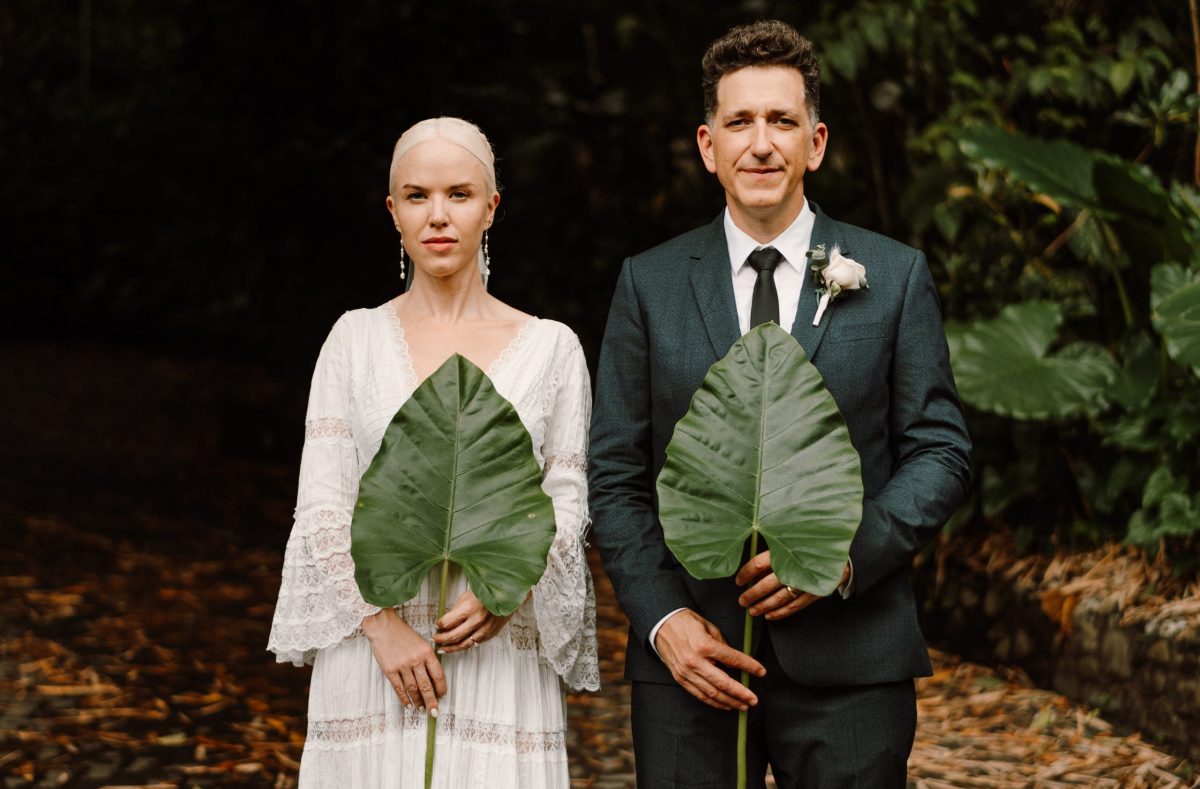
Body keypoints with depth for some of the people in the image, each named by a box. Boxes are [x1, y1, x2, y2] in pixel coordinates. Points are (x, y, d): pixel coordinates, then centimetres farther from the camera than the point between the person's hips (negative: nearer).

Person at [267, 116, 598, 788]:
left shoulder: (550, 347, 5)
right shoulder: (356, 338, 6)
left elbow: (568, 502, 3)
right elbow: (321, 505, 0)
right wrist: (384, 625, -11)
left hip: (502, 651, 0)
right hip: (369, 644, 0)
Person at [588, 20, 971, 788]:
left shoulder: (896, 277, 5)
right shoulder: (649, 284, 6)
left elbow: (941, 451, 3)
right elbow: (616, 476, 5)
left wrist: (846, 554, -13)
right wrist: (663, 618, -8)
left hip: (849, 658, 0)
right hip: (689, 658, 1)